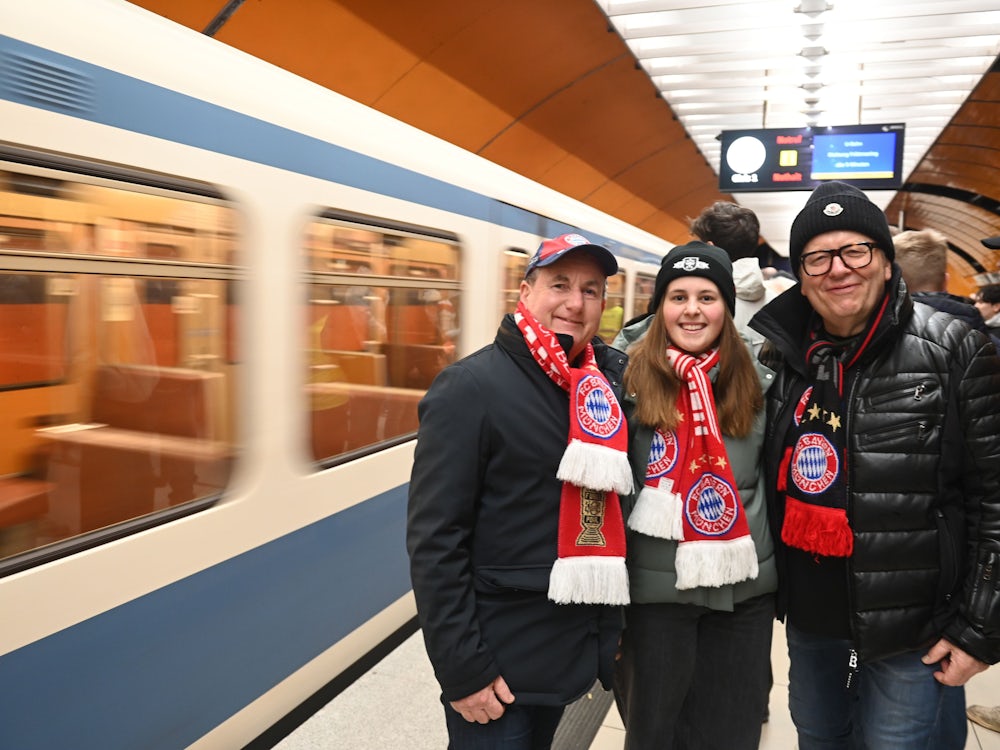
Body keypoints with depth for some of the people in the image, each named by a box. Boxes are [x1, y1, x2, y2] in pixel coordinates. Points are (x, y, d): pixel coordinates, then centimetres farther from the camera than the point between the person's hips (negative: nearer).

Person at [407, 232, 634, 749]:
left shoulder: (611, 381, 1)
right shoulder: (470, 388, -17)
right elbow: (434, 540, -18)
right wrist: (461, 668, -17)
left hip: (571, 651, 6)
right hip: (498, 662, -6)